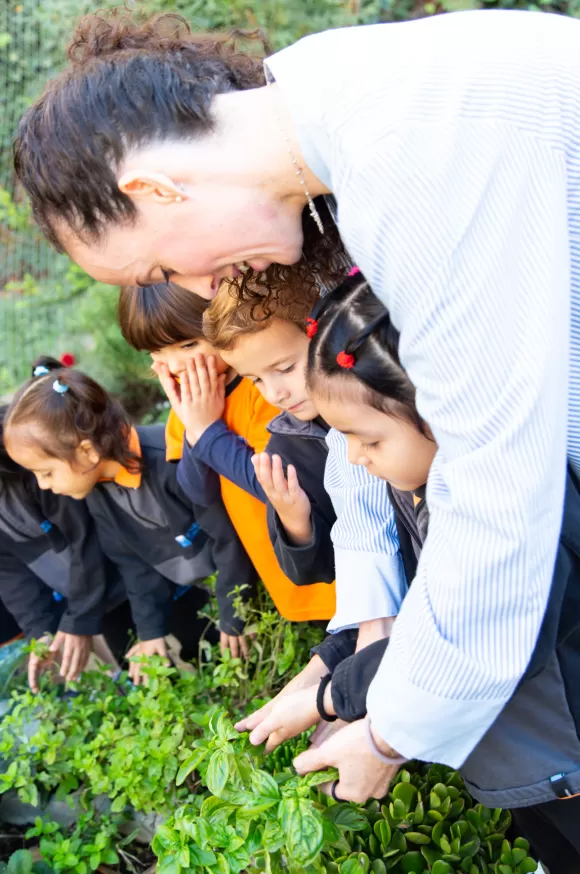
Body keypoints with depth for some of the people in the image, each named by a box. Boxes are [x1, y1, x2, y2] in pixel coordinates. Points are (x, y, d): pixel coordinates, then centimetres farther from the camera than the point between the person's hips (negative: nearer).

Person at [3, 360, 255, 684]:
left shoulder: (173, 461, -37)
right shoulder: (95, 488, -11)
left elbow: (230, 537, -28)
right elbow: (133, 561, 0)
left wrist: (234, 621, -19)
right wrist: (151, 629, -3)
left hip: (239, 580, -6)